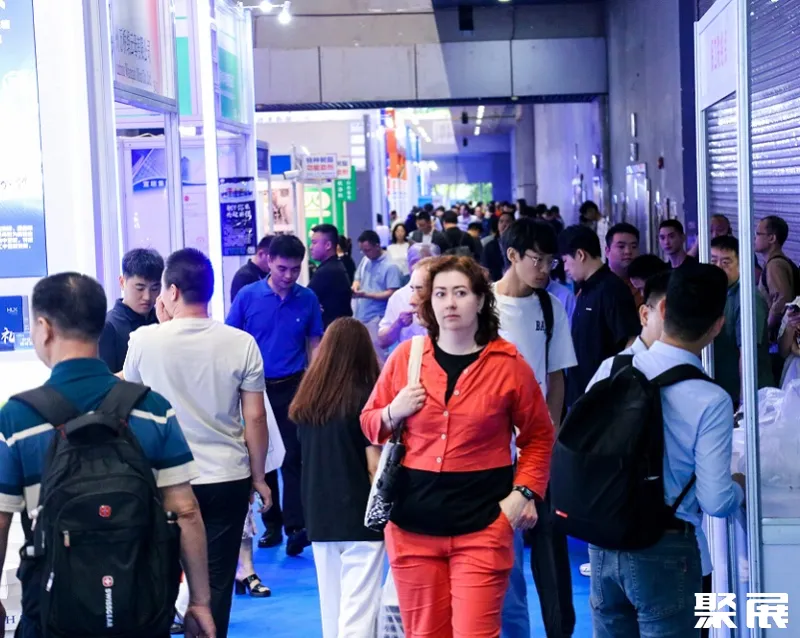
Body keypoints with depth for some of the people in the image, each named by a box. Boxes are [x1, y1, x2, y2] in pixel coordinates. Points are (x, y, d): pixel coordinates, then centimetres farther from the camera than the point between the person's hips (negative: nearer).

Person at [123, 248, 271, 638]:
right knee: (217, 581, 7)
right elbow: (255, 418, -5)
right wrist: (258, 477, 8)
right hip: (228, 479, 0)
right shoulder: (241, 343, -8)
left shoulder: (145, 340, -8)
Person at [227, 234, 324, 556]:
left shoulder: (307, 299, -2)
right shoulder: (248, 296, -5)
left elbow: (313, 345, 4)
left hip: (293, 387, -1)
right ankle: (272, 524, 20)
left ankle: (295, 527, -6)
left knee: (292, 457, -5)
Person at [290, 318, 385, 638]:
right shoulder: (363, 397, -11)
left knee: (330, 608, 16)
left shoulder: (306, 400, 4)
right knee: (358, 609, -5)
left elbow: (307, 457, 9)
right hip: (359, 515, -5)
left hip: (318, 515, 6)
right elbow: (375, 466, -10)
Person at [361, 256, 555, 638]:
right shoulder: (404, 357, 3)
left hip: (481, 526, -2)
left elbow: (539, 435, 8)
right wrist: (393, 414, -7)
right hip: (412, 523, 3)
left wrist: (525, 492, -4)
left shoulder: (508, 363, -2)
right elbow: (369, 423, 14)